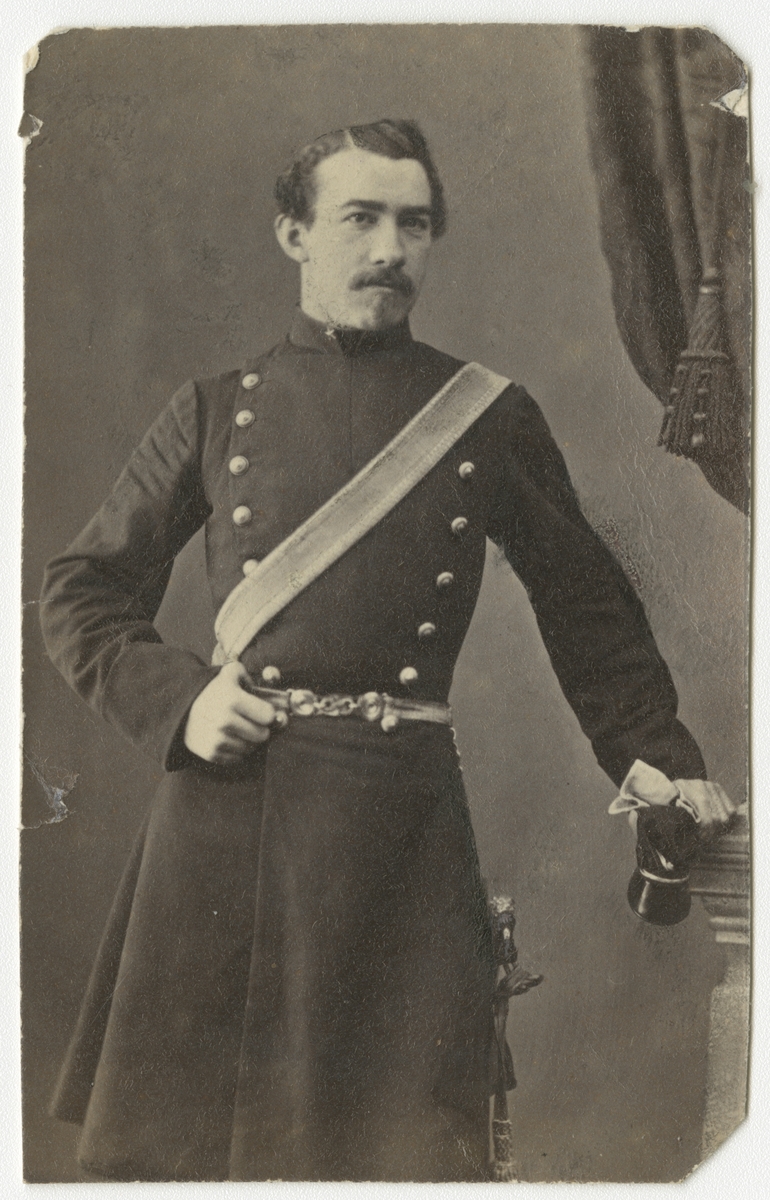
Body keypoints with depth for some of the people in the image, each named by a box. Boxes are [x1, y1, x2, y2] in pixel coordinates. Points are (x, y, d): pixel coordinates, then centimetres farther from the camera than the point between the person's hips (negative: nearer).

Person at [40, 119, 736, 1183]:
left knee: (410, 1140, 4)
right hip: (227, 808, 1)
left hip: (404, 817, 0)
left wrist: (655, 756, 3)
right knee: (181, 1137, 8)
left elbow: (586, 605, 14)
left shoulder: (492, 418, 9)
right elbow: (83, 589, 12)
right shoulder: (218, 409, 8)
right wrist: (176, 703, -4)